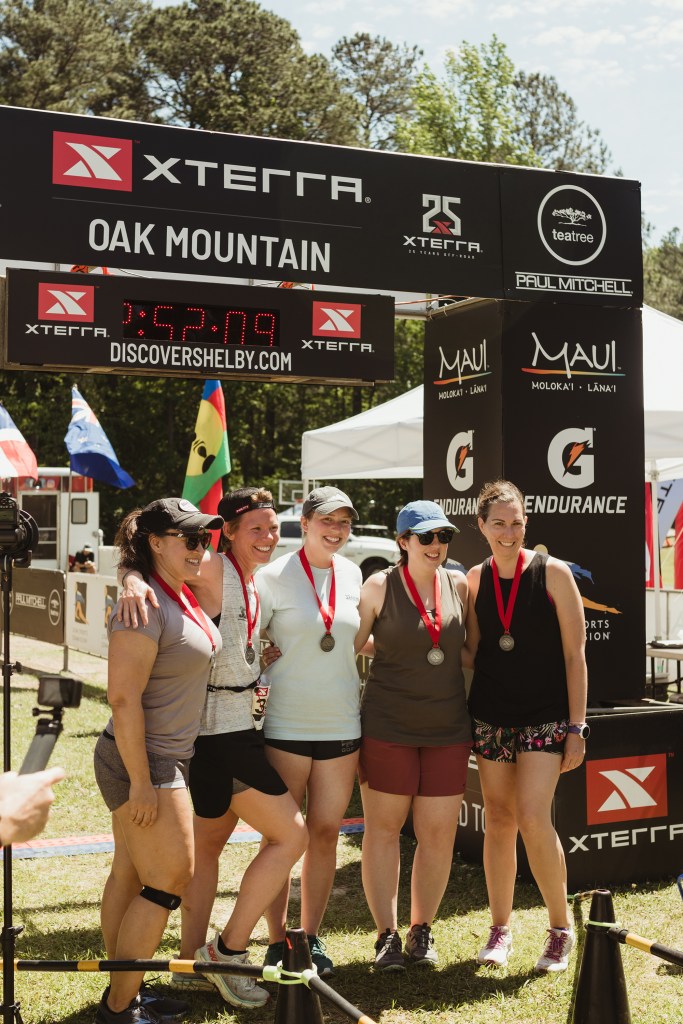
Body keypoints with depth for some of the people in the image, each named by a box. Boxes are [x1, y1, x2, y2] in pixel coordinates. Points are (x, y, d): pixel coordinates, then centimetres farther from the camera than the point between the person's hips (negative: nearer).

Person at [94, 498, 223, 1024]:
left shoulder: (183, 597, 9)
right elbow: (123, 697, -24)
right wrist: (142, 783, -23)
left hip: (167, 758, 9)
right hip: (143, 763, -9)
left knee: (131, 874, 15)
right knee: (171, 879, -4)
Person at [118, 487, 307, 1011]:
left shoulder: (253, 580, 11)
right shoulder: (213, 568, -14)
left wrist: (255, 682, 7)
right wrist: (133, 579, -41)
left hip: (239, 727, 9)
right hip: (221, 732, -9)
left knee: (208, 845, 15)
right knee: (291, 834, -4)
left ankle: (193, 965, 25)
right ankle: (229, 949, 5)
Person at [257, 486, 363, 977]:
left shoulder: (352, 575, 7)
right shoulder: (274, 576, -7)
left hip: (341, 724, 4)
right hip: (286, 725, -4)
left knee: (326, 832, 8)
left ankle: (312, 937, 20)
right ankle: (278, 942, 15)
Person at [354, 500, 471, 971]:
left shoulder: (459, 585, 6)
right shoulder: (380, 586, -5)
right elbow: (349, 644, 4)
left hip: (448, 728, 3)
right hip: (388, 727, -3)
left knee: (439, 833, 4)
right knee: (384, 827, 3)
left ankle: (422, 929, 20)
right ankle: (387, 933, 14)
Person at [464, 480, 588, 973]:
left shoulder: (552, 573, -6)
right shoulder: (475, 580, 5)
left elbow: (575, 655, -6)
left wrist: (577, 726, -9)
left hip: (545, 715, -4)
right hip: (491, 714, 4)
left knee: (534, 818, -14)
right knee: (499, 819, 7)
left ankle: (562, 927, 6)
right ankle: (501, 928, 21)